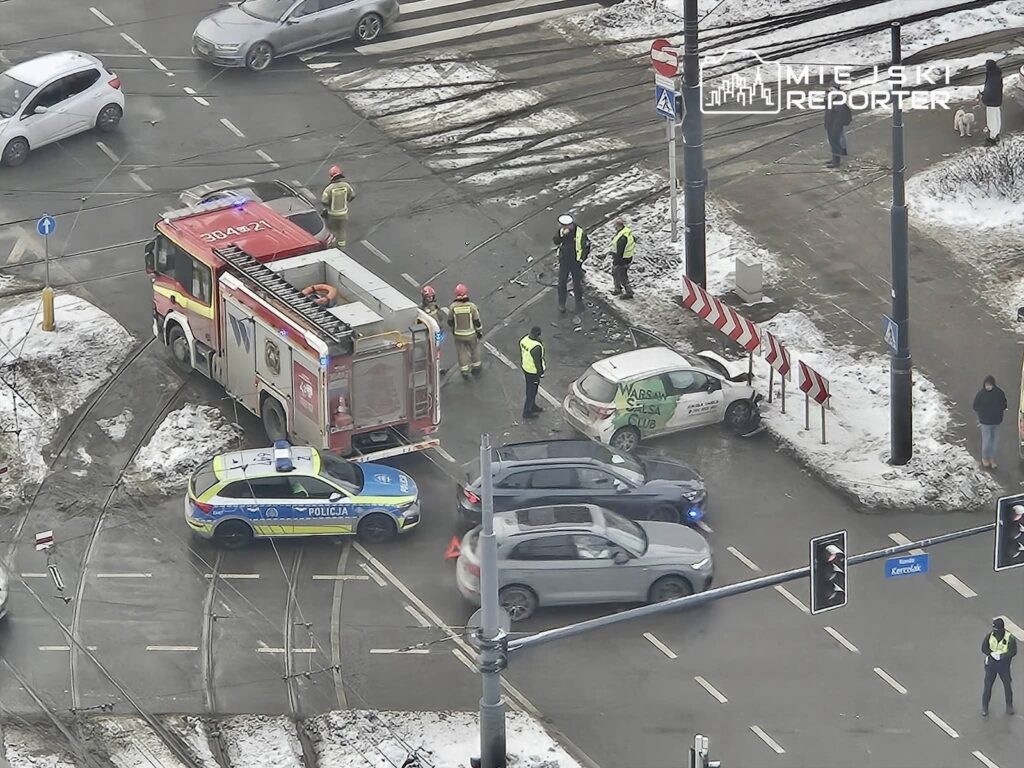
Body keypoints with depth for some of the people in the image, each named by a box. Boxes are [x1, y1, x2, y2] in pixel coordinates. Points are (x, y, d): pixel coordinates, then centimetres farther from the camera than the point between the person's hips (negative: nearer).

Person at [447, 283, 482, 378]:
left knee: (462, 352, 18)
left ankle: (464, 372, 28)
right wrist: (480, 332, 2)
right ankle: (475, 367, 40)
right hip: (471, 334, -1)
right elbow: (477, 321, -14)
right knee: (474, 348, 25)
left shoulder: (453, 307, -19)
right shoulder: (472, 306, -22)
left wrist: (452, 329, 17)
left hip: (458, 334, 1)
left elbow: (450, 321, -4)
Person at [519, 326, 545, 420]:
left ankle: (533, 406, 47)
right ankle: (526, 412, 26)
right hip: (533, 371, -8)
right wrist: (539, 376, -13)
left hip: (526, 367, 8)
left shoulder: (524, 339, -11)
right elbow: (537, 363, -26)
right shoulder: (536, 347, -36)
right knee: (532, 391, 11)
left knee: (530, 388, 27)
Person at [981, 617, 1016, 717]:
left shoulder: (1010, 638, -20)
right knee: (987, 685, 5)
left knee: (1007, 685, 13)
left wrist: (1000, 656, -25)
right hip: (991, 664, 1)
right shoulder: (990, 636, -14)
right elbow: (984, 648, -7)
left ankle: (1009, 706, 34)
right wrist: (992, 654, -23)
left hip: (1004, 665, -1)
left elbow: (1013, 652, -18)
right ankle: (985, 707, 21)